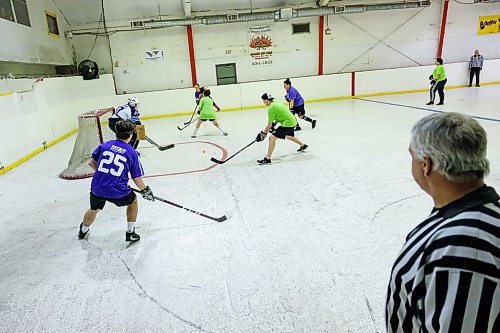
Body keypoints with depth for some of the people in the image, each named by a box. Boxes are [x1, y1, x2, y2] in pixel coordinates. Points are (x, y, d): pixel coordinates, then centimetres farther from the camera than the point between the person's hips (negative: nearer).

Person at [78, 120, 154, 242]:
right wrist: (145, 191, 16)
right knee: (133, 201, 26)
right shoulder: (132, 153, -1)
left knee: (94, 209, 31)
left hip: (97, 188, 4)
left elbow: (91, 162, 9)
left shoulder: (105, 145, 7)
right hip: (117, 191, -4)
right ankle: (130, 233, 26)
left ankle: (83, 231, 56)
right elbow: (137, 178, 1)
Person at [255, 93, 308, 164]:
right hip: (292, 121, 10)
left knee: (272, 137, -13)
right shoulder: (276, 103, 10)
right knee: (288, 136, 35)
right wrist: (274, 123, 13)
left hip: (288, 123, -10)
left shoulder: (271, 108, -17)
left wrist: (263, 133, -7)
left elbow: (269, 125, -16)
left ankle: (267, 158, -15)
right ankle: (303, 146, 55)